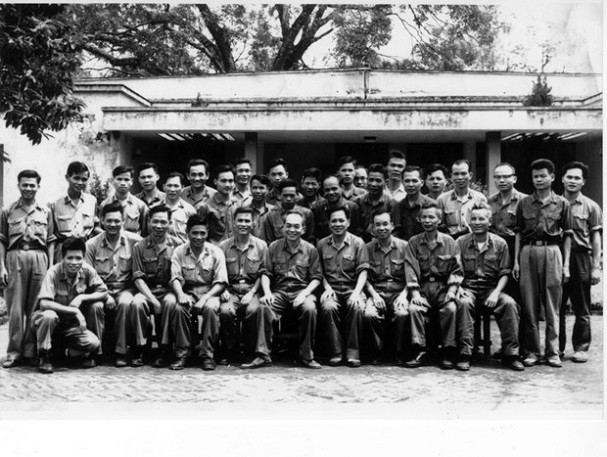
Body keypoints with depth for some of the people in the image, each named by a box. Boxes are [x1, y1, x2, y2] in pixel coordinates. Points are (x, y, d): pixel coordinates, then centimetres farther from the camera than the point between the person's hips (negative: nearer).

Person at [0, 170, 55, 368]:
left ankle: (31, 350, 9)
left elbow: (50, 241, 10)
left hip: (39, 258, 1)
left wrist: (50, 266, 3)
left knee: (35, 307, 1)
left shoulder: (45, 212, 12)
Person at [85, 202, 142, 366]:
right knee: (94, 306, -31)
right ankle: (96, 352, -16)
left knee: (125, 304, -33)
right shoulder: (92, 245, 1)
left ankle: (121, 352, -22)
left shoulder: (135, 241, -1)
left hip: (125, 289, 0)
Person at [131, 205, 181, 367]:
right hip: (147, 291, 1)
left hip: (168, 290, -1)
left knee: (170, 302, -34)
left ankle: (164, 350, -21)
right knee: (137, 303, -31)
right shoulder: (139, 247, 4)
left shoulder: (177, 244, 2)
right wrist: (153, 300, -16)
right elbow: (138, 278, -2)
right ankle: (140, 349, -17)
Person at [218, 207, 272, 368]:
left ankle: (260, 353, -24)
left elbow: (263, 274, 5)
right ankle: (230, 352, -12)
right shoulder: (224, 246, 10)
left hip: (252, 290, -1)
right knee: (225, 311, -31)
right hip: (231, 290, 1)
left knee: (253, 310, -34)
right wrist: (224, 290, -10)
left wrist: (252, 293, -8)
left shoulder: (261, 246, 9)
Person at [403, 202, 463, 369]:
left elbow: (456, 270, 5)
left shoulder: (449, 242, 7)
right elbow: (410, 268, -1)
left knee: (450, 309, -29)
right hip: (422, 287, 1)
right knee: (414, 308, -28)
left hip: (443, 286, 0)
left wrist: (452, 289, -11)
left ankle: (448, 352, -18)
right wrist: (415, 292, -14)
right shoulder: (413, 242, 7)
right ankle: (418, 350, -20)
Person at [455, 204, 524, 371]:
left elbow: (504, 273, 4)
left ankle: (510, 354, -18)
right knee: (463, 303, -35)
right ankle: (465, 354, -29)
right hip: (468, 288, -1)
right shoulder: (461, 243, 5)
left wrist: (496, 293, -11)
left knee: (509, 303, -29)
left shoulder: (500, 244, 5)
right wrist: (457, 288, -14)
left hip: (491, 289, 1)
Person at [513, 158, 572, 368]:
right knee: (529, 305, 2)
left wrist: (566, 264, 1)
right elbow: (519, 233, 11)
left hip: (552, 252, -1)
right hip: (528, 252, 1)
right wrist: (516, 260, 4)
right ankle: (531, 351, 9)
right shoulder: (524, 203, 9)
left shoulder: (562, 203, 6)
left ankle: (552, 352, 8)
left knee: (552, 306, 2)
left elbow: (567, 235, 7)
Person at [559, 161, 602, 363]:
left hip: (580, 258, -2)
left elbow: (596, 238, 2)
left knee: (581, 309, 4)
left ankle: (581, 348, 12)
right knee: (556, 307, 6)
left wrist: (596, 267, -4)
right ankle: (556, 347, 15)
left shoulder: (591, 207, 3)